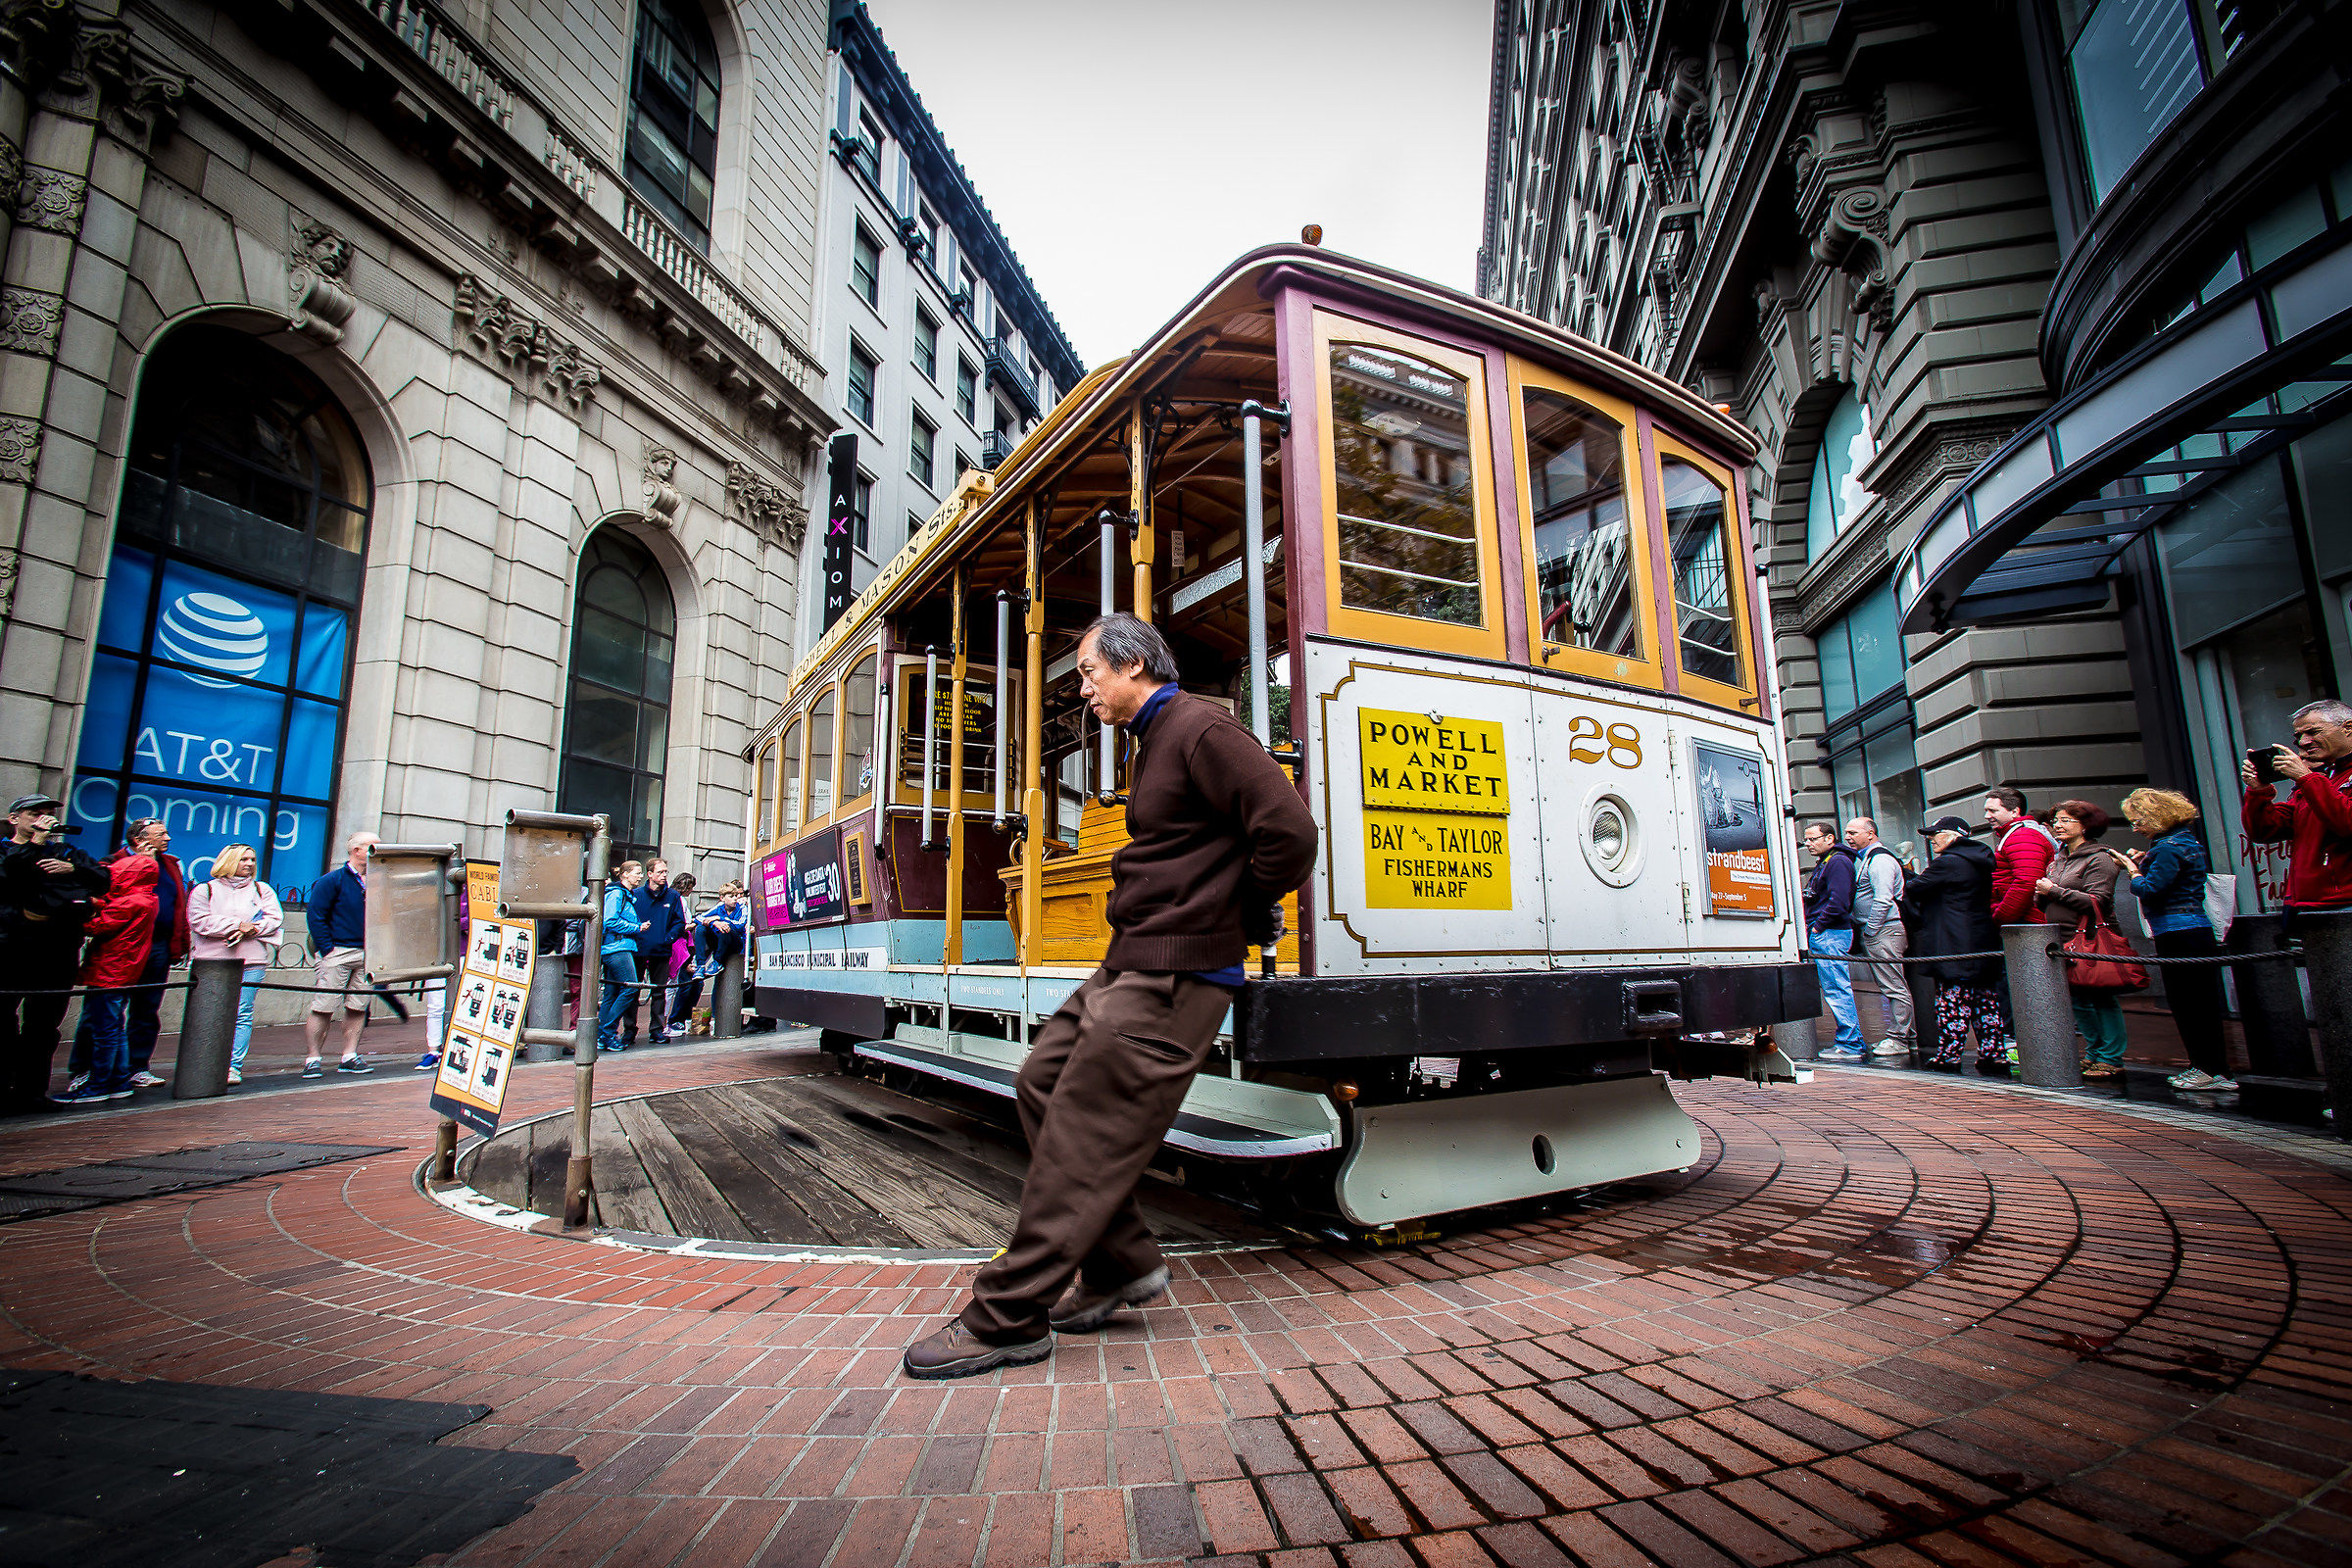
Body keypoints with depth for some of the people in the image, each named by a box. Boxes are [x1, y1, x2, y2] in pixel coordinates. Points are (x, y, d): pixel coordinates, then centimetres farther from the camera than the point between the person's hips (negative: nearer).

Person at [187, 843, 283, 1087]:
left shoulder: (261, 889, 16)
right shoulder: (204, 890, 10)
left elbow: (275, 918, 6)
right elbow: (200, 921, -4)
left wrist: (251, 930, -11)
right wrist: (238, 924, -11)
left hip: (250, 962, 1)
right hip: (211, 961, -1)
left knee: (242, 1015, -4)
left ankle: (234, 1067, -2)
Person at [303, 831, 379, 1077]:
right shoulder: (332, 881, -4)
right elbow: (316, 916, -6)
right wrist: (327, 949, -11)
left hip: (366, 955, 5)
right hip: (337, 953, -5)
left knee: (358, 1006, 6)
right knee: (323, 1006, -4)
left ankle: (349, 1057, 13)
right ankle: (313, 1059, 7)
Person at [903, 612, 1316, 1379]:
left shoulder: (1200, 729, -14)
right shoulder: (1157, 741, 18)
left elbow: (1288, 831, -22)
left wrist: (1243, 912, -7)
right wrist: (1231, 910, 10)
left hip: (1173, 976, -11)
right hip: (1131, 963, 11)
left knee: (1085, 1129, -6)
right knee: (1043, 1083, 13)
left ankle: (1008, 1320, 7)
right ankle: (1121, 1263, 22)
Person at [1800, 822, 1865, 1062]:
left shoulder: (1838, 862, -10)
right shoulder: (1823, 863, 22)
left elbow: (1838, 902, -20)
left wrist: (1817, 926, -14)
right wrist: (1810, 927, 14)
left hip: (1831, 934, -10)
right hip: (1821, 935, 10)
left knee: (1837, 990, -9)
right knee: (1837, 990, 11)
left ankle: (1850, 1047, -6)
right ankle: (1851, 1042, 14)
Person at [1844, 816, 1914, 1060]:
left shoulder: (1880, 859, -12)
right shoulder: (1864, 859, 20)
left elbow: (1883, 900, -19)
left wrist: (1869, 931, -15)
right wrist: (1861, 931, 17)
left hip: (1883, 930, -11)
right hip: (1875, 932, 11)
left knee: (1894, 986, -5)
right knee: (1891, 986, 13)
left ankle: (1898, 1040, -2)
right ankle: (1908, 1037, 19)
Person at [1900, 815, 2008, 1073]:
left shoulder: (1948, 863, -15)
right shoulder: (1982, 860, 13)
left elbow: (1914, 889, -12)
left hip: (1953, 945, -9)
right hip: (1985, 942, 9)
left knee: (1952, 999, -4)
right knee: (1986, 1000, 11)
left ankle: (1948, 1055, 1)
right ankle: (1993, 1055, 13)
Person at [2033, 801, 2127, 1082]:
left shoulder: (2099, 859, -6)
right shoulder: (2059, 859, 17)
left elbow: (2097, 901, -17)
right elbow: (2041, 900, 21)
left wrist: (2055, 891, -15)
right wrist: (2040, 894, 0)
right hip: (2062, 940, 7)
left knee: (2102, 999, -2)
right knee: (2078, 999, 11)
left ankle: (2111, 1061, 4)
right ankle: (2094, 1055, 21)